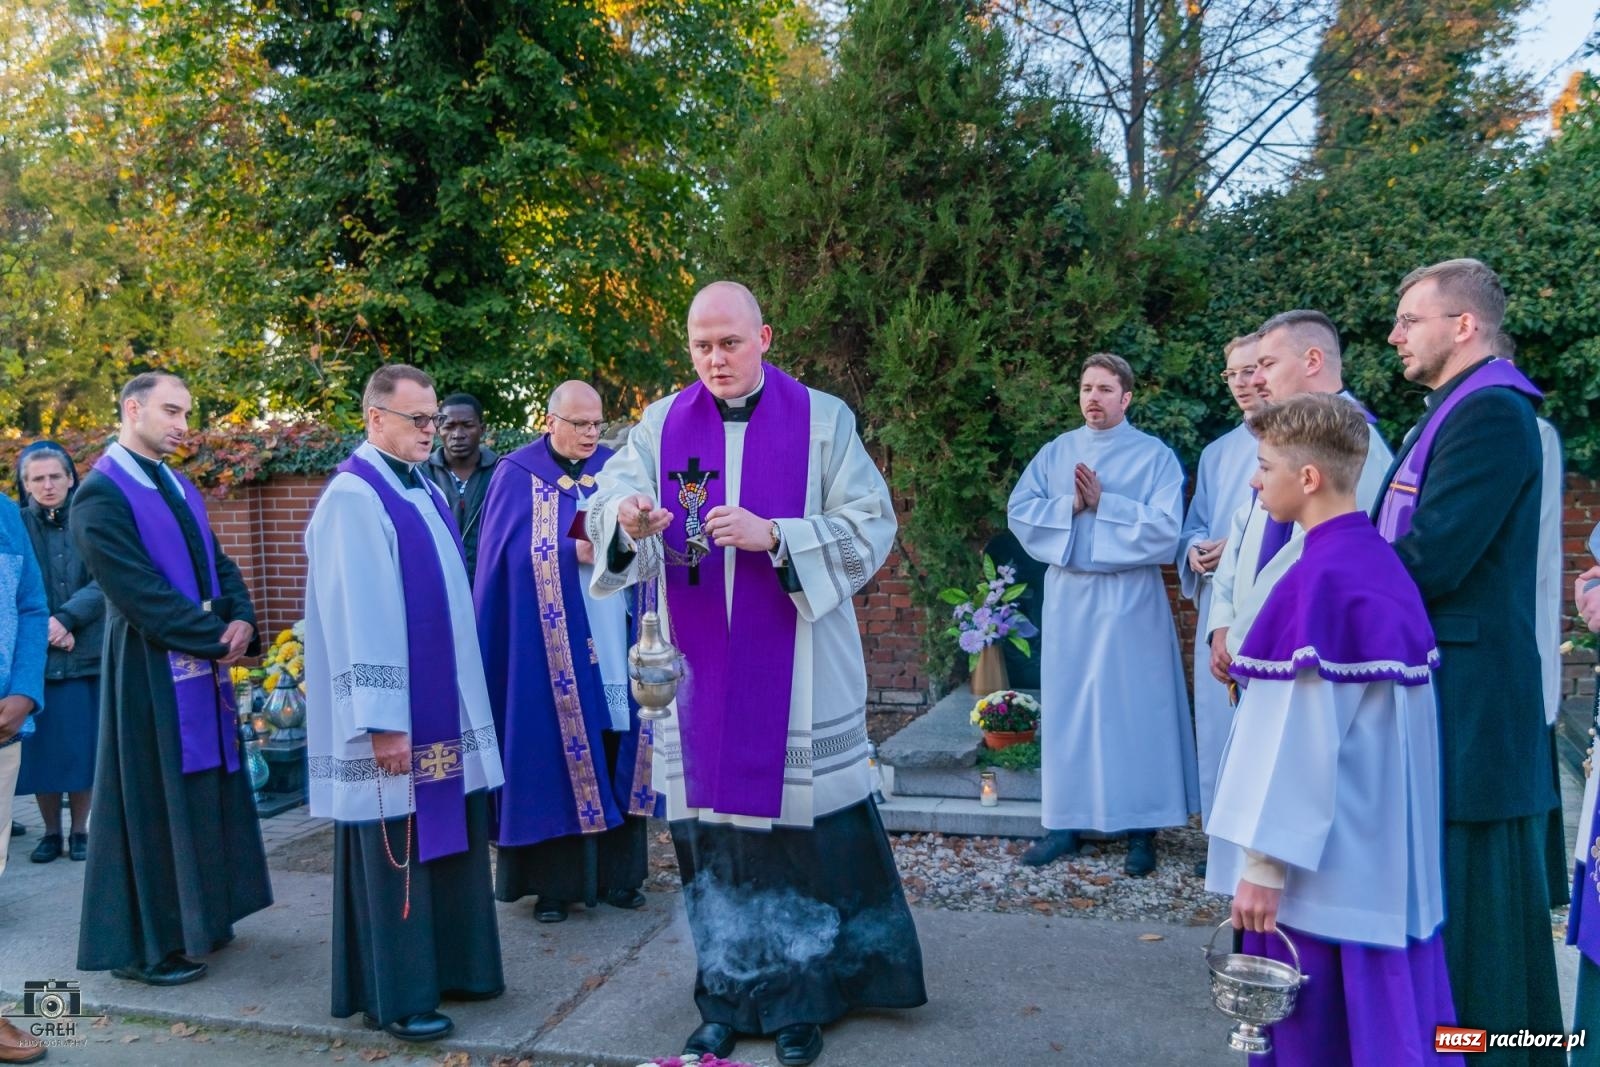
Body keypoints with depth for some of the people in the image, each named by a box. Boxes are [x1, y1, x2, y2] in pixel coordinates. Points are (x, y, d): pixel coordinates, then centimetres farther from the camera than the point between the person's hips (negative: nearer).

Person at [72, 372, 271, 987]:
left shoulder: (180, 487, 13)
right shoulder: (101, 494, -12)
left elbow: (218, 563, 11)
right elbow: (138, 590, -19)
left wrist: (241, 619, -9)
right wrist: (218, 638, -15)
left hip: (203, 666, 8)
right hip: (150, 673, -8)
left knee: (203, 796, 15)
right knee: (152, 803, 1)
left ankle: (196, 918, 29)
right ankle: (142, 944, 15)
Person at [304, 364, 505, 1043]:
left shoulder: (425, 490, 12)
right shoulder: (354, 497, -15)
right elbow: (359, 618, -20)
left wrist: (462, 699, 16)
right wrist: (383, 719, -22)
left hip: (445, 706, 8)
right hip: (394, 713, -8)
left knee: (448, 839, 15)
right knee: (396, 851, 2)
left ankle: (451, 968, 28)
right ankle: (394, 996, 15)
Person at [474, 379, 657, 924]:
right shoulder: (517, 476, 1)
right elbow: (511, 552, -8)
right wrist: (577, 552, -18)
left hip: (614, 643, 4)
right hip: (550, 648, -3)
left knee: (616, 750, 6)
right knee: (554, 754, 1)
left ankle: (617, 873, 17)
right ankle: (554, 880, 12)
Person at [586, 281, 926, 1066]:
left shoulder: (822, 420, 1)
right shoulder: (662, 424, 7)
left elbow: (871, 526, -6)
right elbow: (611, 502, -7)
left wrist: (773, 537, -19)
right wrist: (625, 519, -31)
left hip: (796, 674, -2)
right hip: (697, 674, 2)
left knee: (801, 824, 1)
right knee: (710, 830, 7)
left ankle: (803, 999, 20)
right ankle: (727, 999, 23)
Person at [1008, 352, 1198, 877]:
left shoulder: (1155, 455, 0)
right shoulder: (1055, 453, 10)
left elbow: (1166, 527, -11)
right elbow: (1019, 511, 1)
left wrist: (1103, 503, -13)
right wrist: (1071, 505, -12)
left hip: (1130, 601, -3)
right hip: (1068, 599, 3)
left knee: (1134, 708, 1)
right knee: (1067, 708, 7)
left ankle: (1141, 828, 11)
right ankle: (1066, 821, 16)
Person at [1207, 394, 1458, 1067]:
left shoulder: (1317, 579, -21)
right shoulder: (1382, 563, 6)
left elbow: (1296, 735, -22)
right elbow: (1369, 715, 12)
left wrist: (1262, 862, -16)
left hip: (1328, 858, -8)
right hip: (1387, 849, 9)